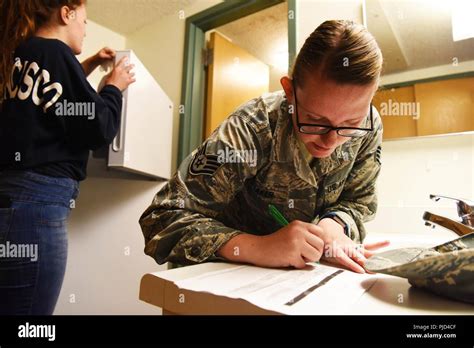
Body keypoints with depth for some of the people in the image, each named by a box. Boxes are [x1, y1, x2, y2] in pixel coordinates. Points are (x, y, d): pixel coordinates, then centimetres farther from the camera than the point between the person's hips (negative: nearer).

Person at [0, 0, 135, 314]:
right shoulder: (54, 51, -6)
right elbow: (99, 129, -9)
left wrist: (89, 66, 32)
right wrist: (114, 86, 8)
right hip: (37, 200, -9)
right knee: (28, 313, 0)